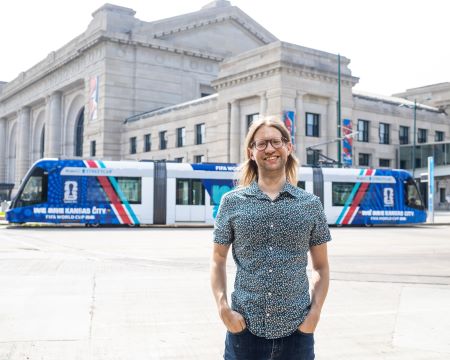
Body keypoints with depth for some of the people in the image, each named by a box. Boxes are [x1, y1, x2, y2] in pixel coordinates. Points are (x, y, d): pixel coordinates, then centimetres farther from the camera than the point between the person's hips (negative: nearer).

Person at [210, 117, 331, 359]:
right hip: (244, 328, 0)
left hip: (296, 330, 1)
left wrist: (315, 311, -3)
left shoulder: (310, 204, 3)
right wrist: (223, 307, -5)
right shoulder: (232, 202, 1)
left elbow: (321, 267, 8)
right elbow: (218, 260, 6)